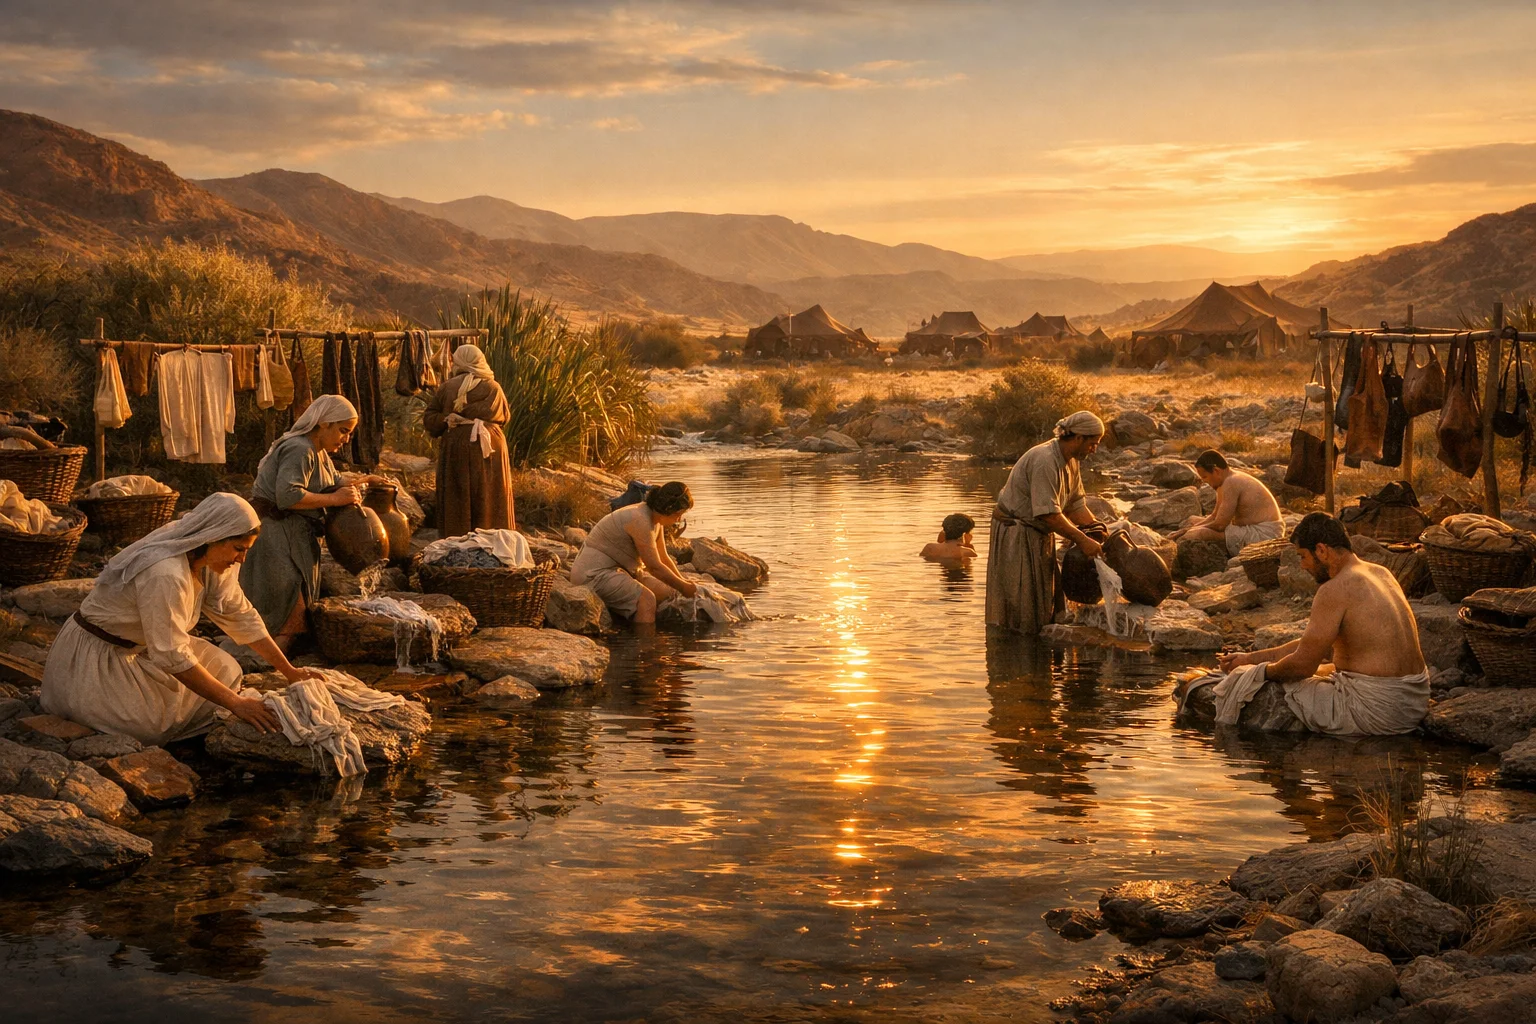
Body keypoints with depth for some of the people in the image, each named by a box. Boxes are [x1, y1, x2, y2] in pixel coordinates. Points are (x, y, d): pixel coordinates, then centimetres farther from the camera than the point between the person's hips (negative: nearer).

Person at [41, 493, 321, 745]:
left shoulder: (211, 559, -7)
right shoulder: (165, 573, -34)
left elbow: (240, 615, 2)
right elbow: (172, 657, -35)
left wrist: (289, 671, -1)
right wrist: (235, 703, -33)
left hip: (140, 648, 9)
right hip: (98, 659, -9)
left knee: (224, 670, 0)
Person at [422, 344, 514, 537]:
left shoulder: (447, 387, -1)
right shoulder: (492, 387, -2)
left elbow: (428, 419, -1)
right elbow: (505, 415, 9)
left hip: (455, 451, 0)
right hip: (488, 451, 0)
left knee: (456, 501, 6)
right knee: (488, 500, 8)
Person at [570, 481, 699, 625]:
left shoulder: (656, 518, 4)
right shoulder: (641, 520, -26)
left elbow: (663, 558, 14)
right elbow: (655, 567, -21)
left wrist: (685, 585, 8)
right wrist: (683, 587, -9)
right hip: (593, 574, -10)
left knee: (669, 593, 2)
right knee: (646, 599, -28)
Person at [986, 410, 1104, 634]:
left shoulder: (1071, 461, 4)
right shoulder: (1044, 461, -26)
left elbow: (1075, 505, 6)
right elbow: (1049, 514, -29)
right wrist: (1082, 540, -25)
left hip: (1037, 535, 10)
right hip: (1015, 534, -10)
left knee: (1045, 604, 13)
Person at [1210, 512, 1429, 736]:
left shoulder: (1335, 590, -16)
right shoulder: (1380, 573, 14)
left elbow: (1303, 664, -13)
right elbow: (1314, 643, 19)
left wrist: (1263, 671, 7)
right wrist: (1251, 658, 20)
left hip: (1378, 713, -10)